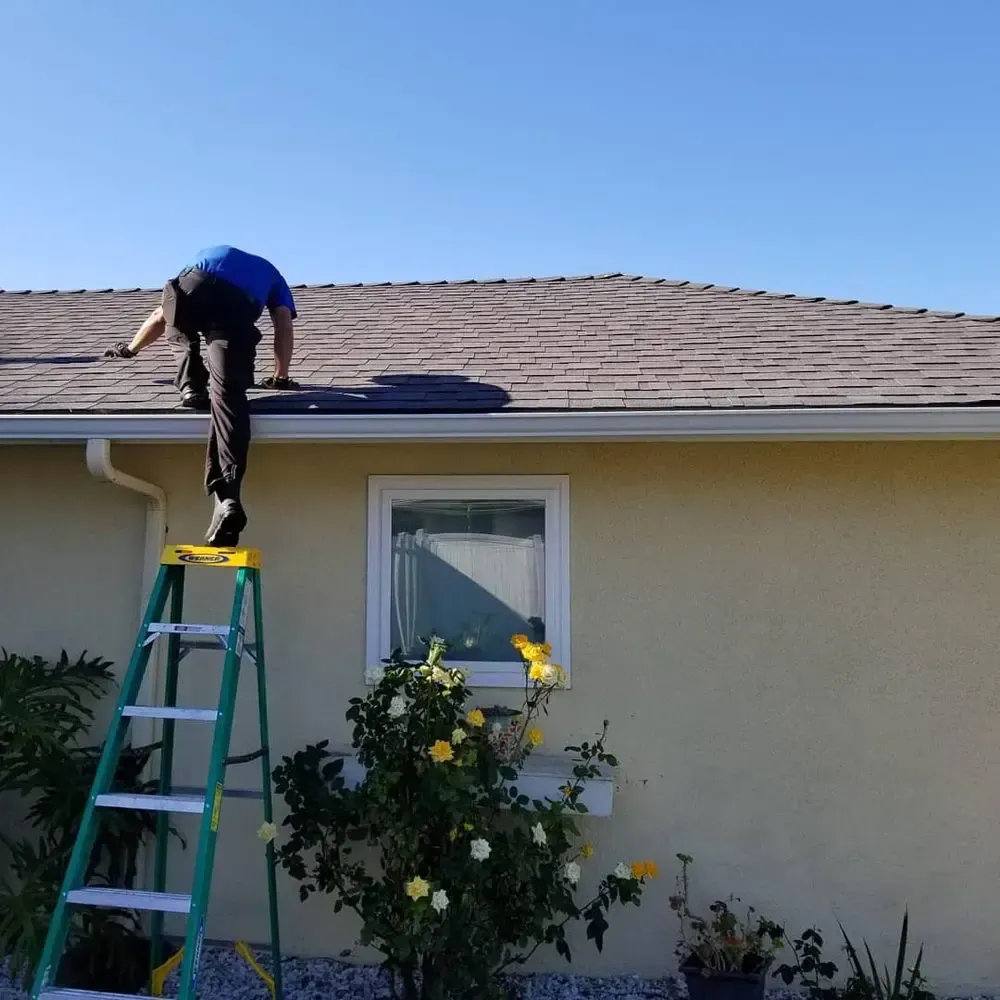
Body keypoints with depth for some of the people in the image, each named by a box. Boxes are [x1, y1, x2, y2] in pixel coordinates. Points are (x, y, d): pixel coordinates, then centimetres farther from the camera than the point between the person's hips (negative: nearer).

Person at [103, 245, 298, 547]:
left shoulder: (208, 255, 47)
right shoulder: (271, 273, 41)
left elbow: (161, 315, 53)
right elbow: (284, 326, 23)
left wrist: (131, 348, 66)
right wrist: (280, 376, 28)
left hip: (192, 286, 2)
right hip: (237, 307, -1)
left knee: (181, 328, 38)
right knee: (227, 393, -11)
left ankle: (191, 388, 22)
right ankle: (228, 497, -25)